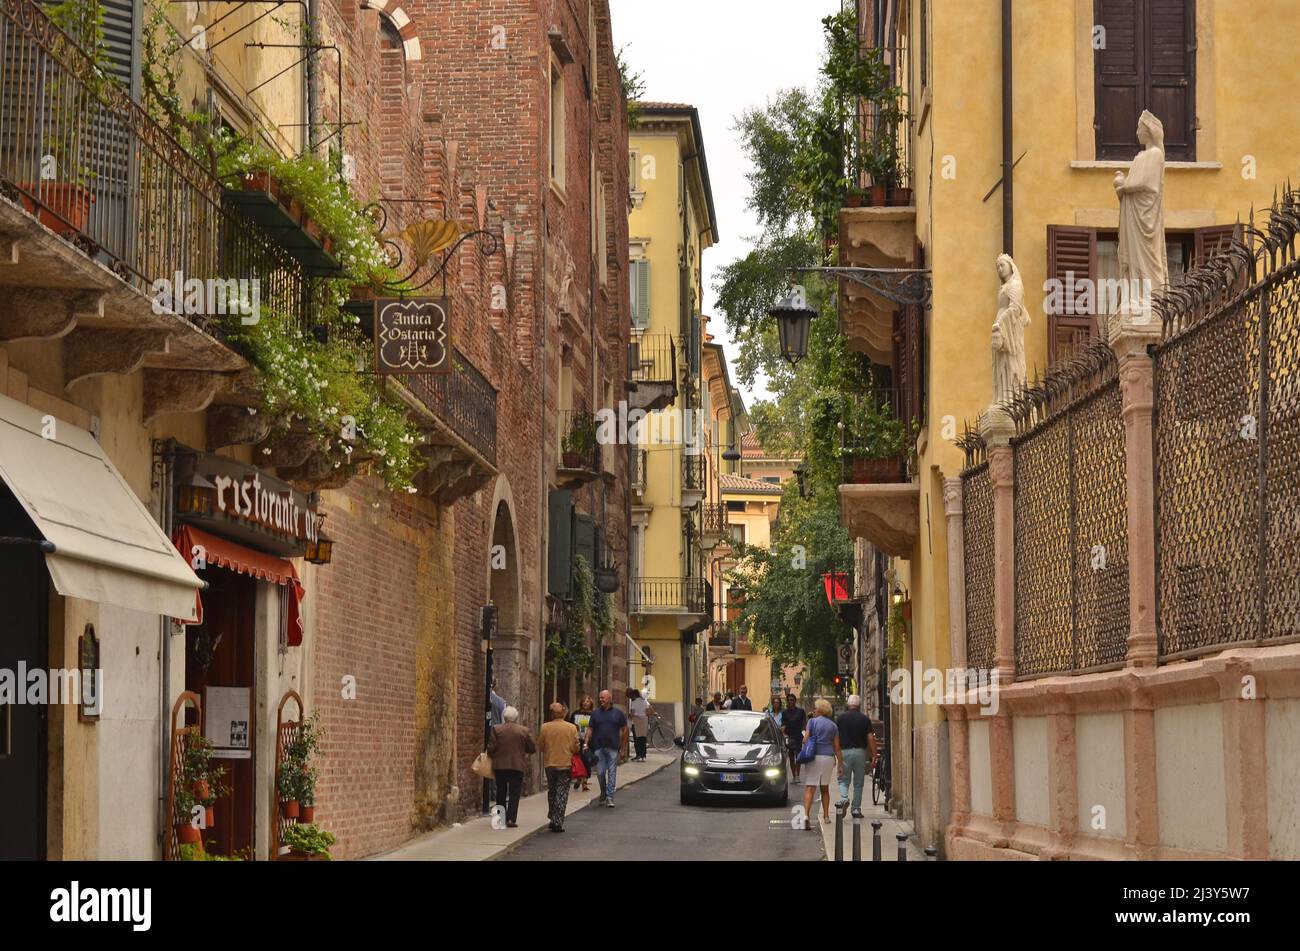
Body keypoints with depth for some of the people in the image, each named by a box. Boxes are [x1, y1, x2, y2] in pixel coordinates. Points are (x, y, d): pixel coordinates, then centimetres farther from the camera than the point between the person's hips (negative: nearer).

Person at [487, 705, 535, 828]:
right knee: (514, 793, 1)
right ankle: (511, 819, -9)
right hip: (517, 766, -1)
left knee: (501, 793, 14)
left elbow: (491, 748, -7)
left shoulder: (496, 729, -3)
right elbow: (533, 748, 2)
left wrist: (493, 757, 13)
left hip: (500, 766, 1)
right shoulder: (524, 731, -3)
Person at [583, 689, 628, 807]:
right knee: (600, 772, 3)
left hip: (613, 747, -2)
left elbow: (624, 729, 7)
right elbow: (590, 729, 8)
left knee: (612, 773, -2)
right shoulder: (595, 713, 7)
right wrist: (586, 743, -2)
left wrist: (623, 744, 4)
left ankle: (609, 797, 0)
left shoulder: (618, 713, 2)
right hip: (598, 747, 2)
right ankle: (603, 793, 26)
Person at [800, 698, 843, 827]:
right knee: (825, 788, 18)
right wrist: (840, 763, 12)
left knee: (810, 788, -8)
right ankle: (826, 816, 21)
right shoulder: (833, 725, 9)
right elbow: (836, 747, 8)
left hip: (814, 757, -3)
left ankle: (806, 814, -23)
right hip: (829, 757, 3)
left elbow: (806, 739, -6)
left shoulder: (812, 721, -1)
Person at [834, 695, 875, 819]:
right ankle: (856, 809, 10)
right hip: (860, 752, 0)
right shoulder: (865, 719, 0)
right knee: (858, 783, 9)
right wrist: (874, 755, -2)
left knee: (844, 780, 8)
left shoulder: (841, 717, 1)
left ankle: (844, 798, -20)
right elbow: (870, 738, -5)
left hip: (845, 751, 0)